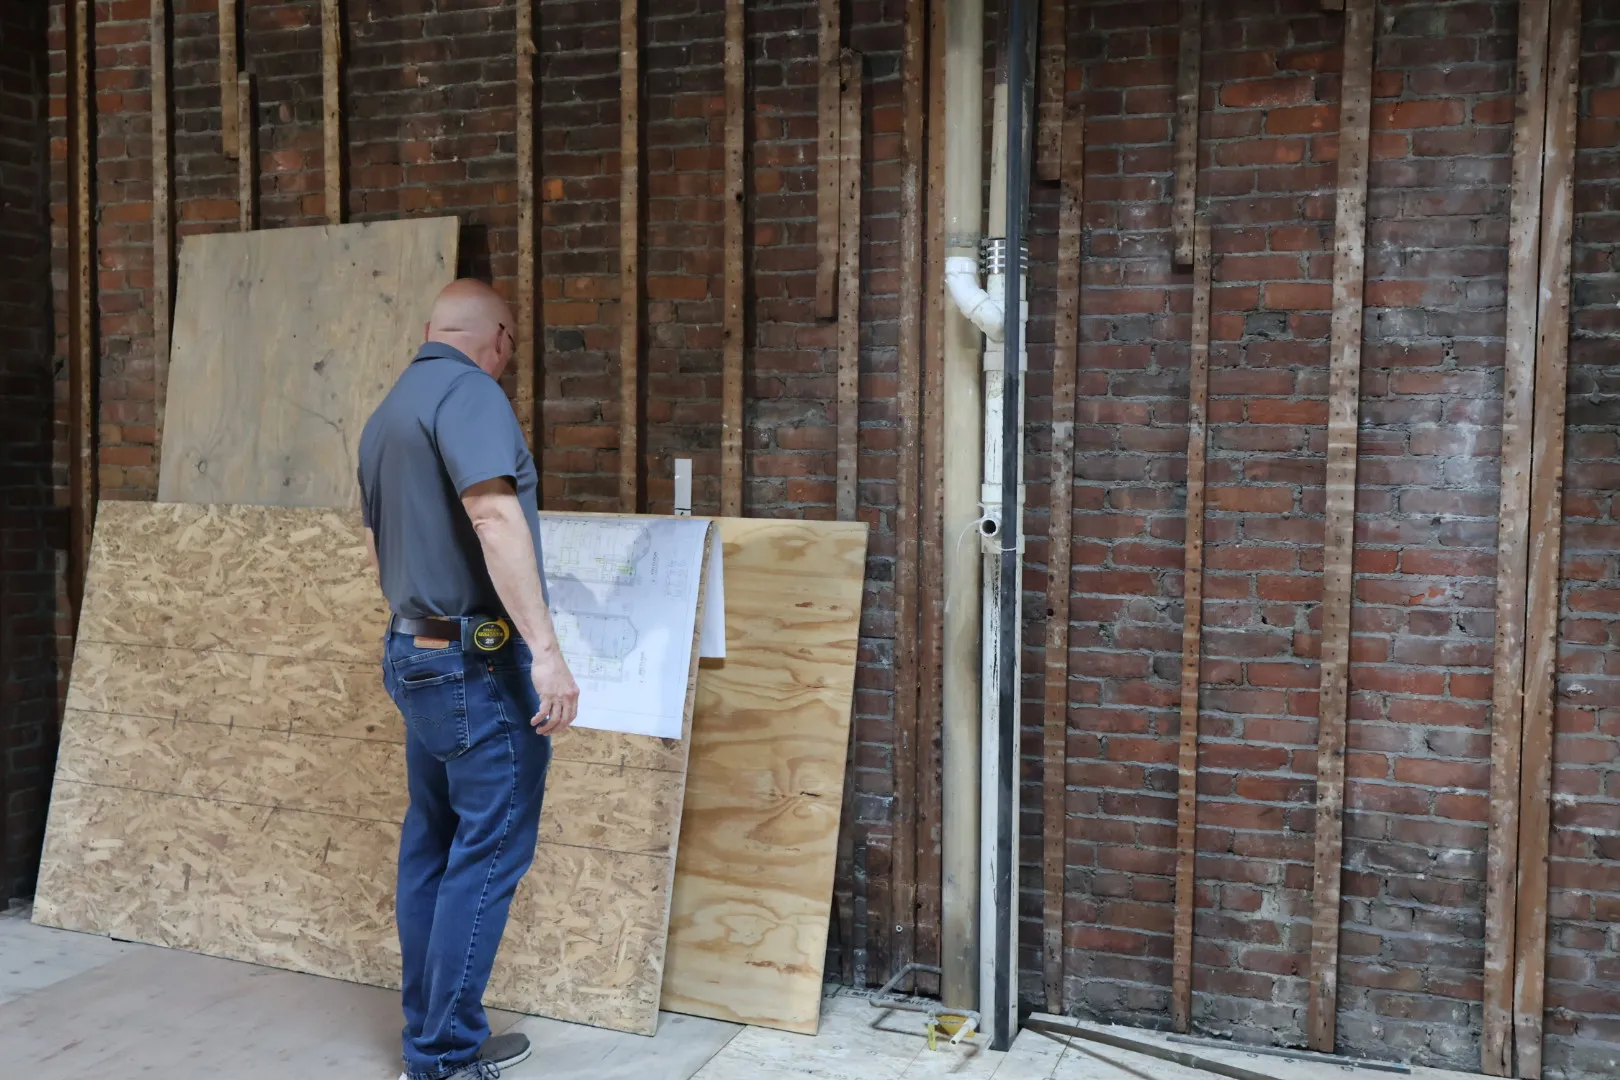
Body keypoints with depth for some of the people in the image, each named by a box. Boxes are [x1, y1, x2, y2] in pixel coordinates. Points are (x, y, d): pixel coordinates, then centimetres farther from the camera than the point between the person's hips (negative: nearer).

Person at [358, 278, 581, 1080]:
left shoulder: (387, 412, 17)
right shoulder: (469, 391, -12)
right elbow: (494, 515, -26)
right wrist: (545, 648, -30)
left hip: (415, 653, 10)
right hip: (479, 661, -10)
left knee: (433, 850, 15)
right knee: (488, 854, -2)